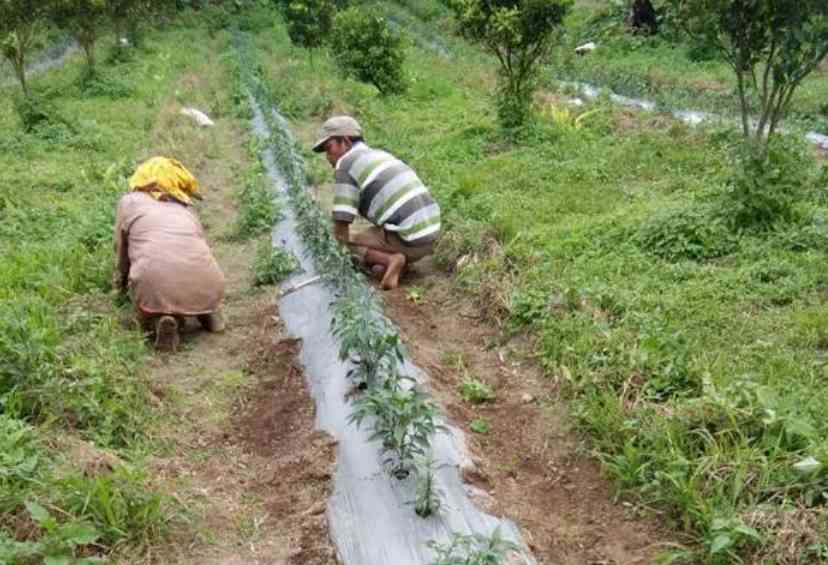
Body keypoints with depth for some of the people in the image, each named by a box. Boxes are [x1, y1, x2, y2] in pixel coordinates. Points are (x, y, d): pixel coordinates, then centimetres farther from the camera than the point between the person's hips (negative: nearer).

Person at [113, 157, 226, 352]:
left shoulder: (129, 201, 22)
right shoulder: (187, 208, 29)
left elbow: (121, 252, 28)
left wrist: (122, 283, 46)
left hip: (155, 285, -3)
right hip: (206, 287, 3)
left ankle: (159, 320, -3)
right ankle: (206, 312, 10)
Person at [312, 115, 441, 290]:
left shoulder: (345, 165, -5)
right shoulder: (381, 155, 22)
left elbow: (341, 233, -7)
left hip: (408, 240, -8)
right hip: (430, 232, 9)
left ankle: (390, 260, -11)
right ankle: (397, 259, 8)